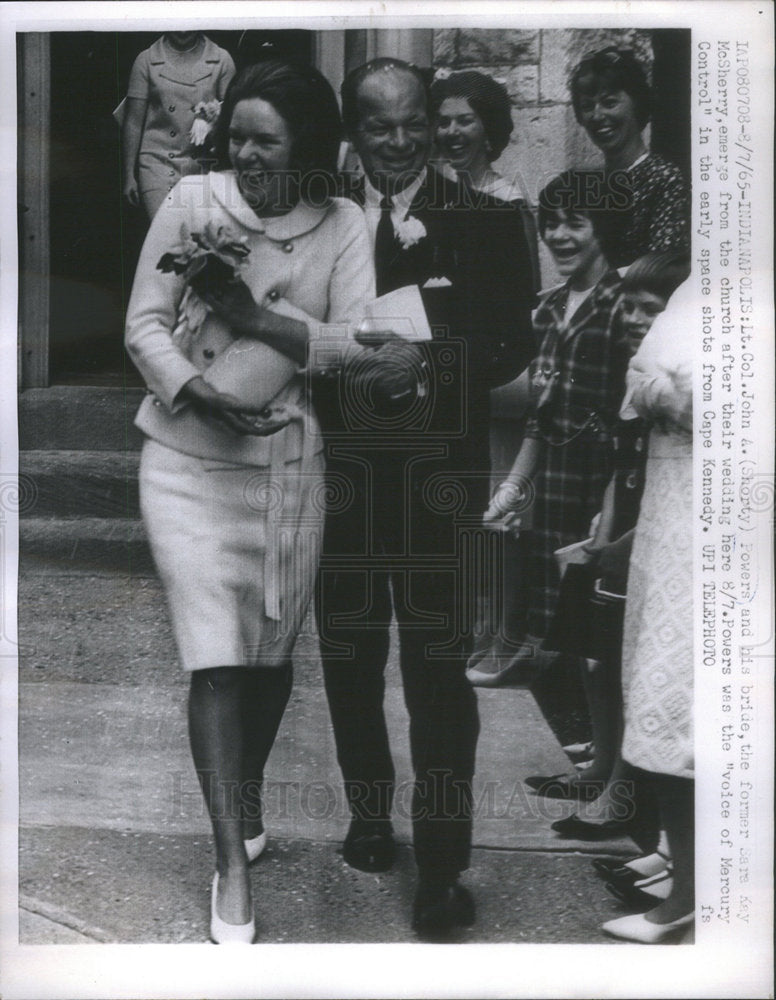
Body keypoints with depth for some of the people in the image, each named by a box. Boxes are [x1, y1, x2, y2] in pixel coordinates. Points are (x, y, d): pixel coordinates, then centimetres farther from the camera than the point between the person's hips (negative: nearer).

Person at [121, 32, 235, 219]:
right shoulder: (147, 60, 5)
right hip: (158, 163, -1)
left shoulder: (221, 59, 6)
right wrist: (128, 175, 2)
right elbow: (133, 121, 6)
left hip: (202, 166, 1)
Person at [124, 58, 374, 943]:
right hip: (187, 460, -1)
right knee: (213, 656, -6)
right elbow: (145, 323, -2)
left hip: (288, 463, 2)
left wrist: (260, 319, -17)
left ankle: (247, 798, 41)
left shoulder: (342, 224, 1)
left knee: (271, 648, 14)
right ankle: (232, 860, 6)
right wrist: (198, 391, -19)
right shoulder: (192, 200, -1)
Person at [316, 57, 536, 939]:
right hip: (342, 474, 3)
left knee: (437, 668, -2)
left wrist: (439, 365, -20)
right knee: (349, 658, 14)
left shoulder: (482, 222, 2)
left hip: (436, 476, -2)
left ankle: (441, 863, 11)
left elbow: (513, 340, -4)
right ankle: (369, 816, 35)